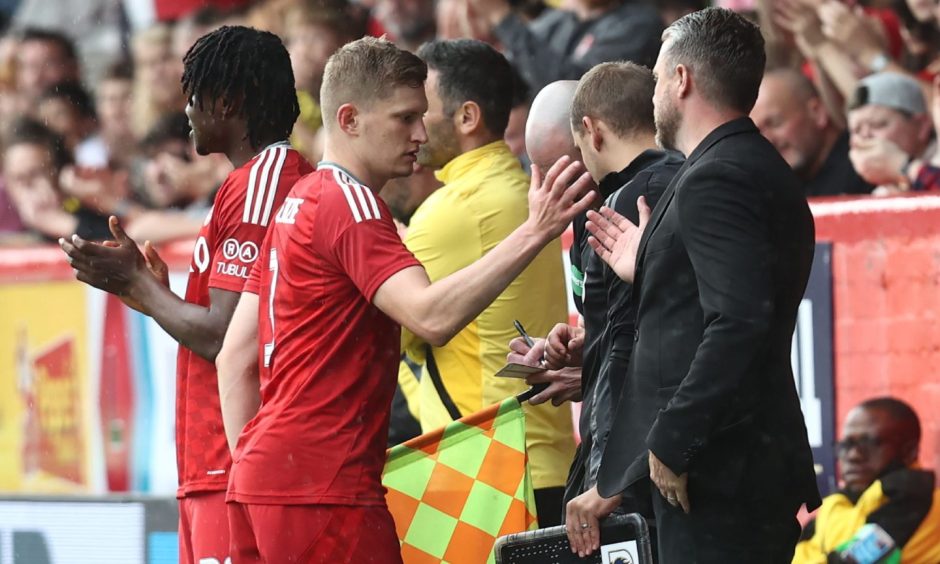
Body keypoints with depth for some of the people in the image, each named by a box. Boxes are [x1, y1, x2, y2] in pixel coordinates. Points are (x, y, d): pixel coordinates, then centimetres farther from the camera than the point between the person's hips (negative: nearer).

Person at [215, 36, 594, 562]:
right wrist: (533, 233, -29)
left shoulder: (299, 202, 19)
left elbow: (236, 356, 20)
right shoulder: (351, 204, -11)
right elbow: (432, 316, -27)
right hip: (322, 487, -10)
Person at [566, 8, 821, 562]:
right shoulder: (768, 174, 17)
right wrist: (648, 268, 23)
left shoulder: (715, 179, -14)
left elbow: (739, 323, -25)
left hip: (716, 476, -10)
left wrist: (671, 446, -20)